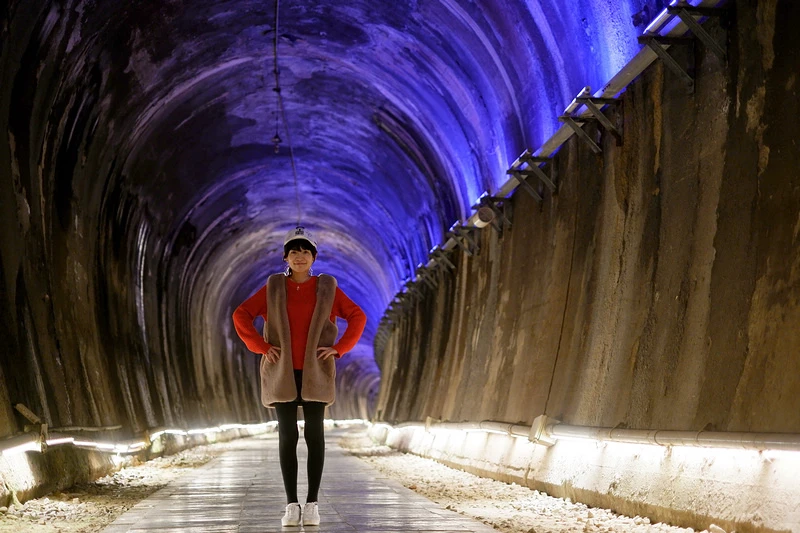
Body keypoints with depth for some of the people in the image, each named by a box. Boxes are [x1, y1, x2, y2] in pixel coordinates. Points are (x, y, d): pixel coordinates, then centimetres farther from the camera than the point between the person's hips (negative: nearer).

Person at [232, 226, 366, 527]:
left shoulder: (326, 288, 3)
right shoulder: (273, 288, 4)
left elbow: (358, 317, 4)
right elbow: (241, 316, 2)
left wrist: (339, 348, -6)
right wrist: (262, 347, -7)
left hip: (315, 372, 0)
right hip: (282, 372, 0)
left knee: (314, 435, -2)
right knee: (287, 436, -2)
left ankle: (312, 504, 4)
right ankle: (291, 505, 4)